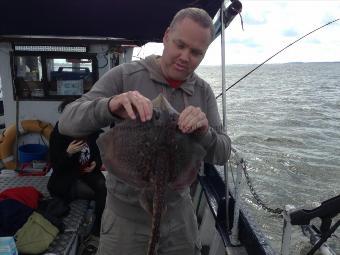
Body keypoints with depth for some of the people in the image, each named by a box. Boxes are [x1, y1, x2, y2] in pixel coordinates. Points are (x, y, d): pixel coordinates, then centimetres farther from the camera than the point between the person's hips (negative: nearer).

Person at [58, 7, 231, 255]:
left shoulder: (204, 92, -2)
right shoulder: (124, 75, -11)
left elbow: (222, 155, -5)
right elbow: (67, 122, -16)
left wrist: (204, 133, -28)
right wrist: (110, 106, -36)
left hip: (179, 214, 3)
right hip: (126, 216, -2)